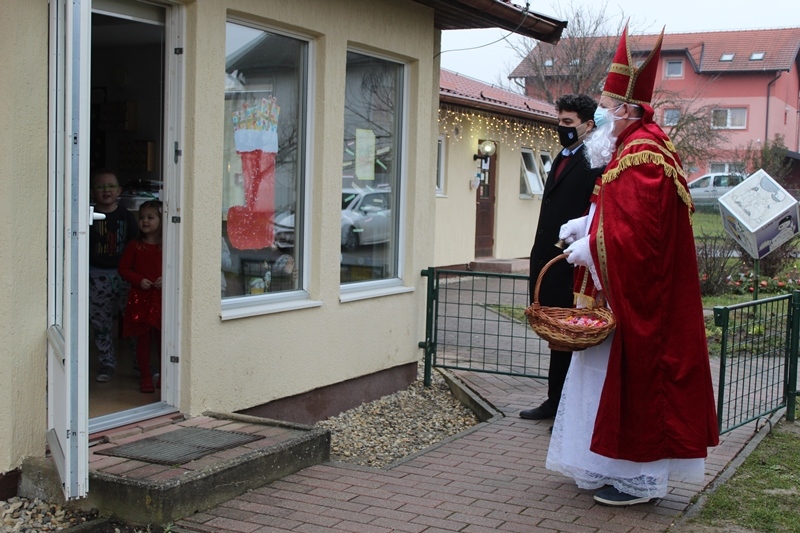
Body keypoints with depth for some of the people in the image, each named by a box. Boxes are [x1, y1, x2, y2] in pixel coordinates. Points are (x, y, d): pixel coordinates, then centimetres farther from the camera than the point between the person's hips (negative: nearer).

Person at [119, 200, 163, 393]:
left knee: (164, 339, 7)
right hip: (140, 298, 0)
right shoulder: (135, 246, 1)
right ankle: (145, 377, 15)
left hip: (162, 298, 0)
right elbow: (123, 268, 3)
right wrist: (139, 280, -12)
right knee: (143, 339, 4)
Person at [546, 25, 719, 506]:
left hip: (637, 299, -10)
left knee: (633, 379, -2)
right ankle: (624, 466, 25)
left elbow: (639, 231, -26)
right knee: (623, 377, 15)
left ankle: (639, 478, 8)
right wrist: (585, 226, 8)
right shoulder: (633, 146, 13)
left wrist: (591, 247, -16)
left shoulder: (641, 154, -20)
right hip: (626, 292, 10)